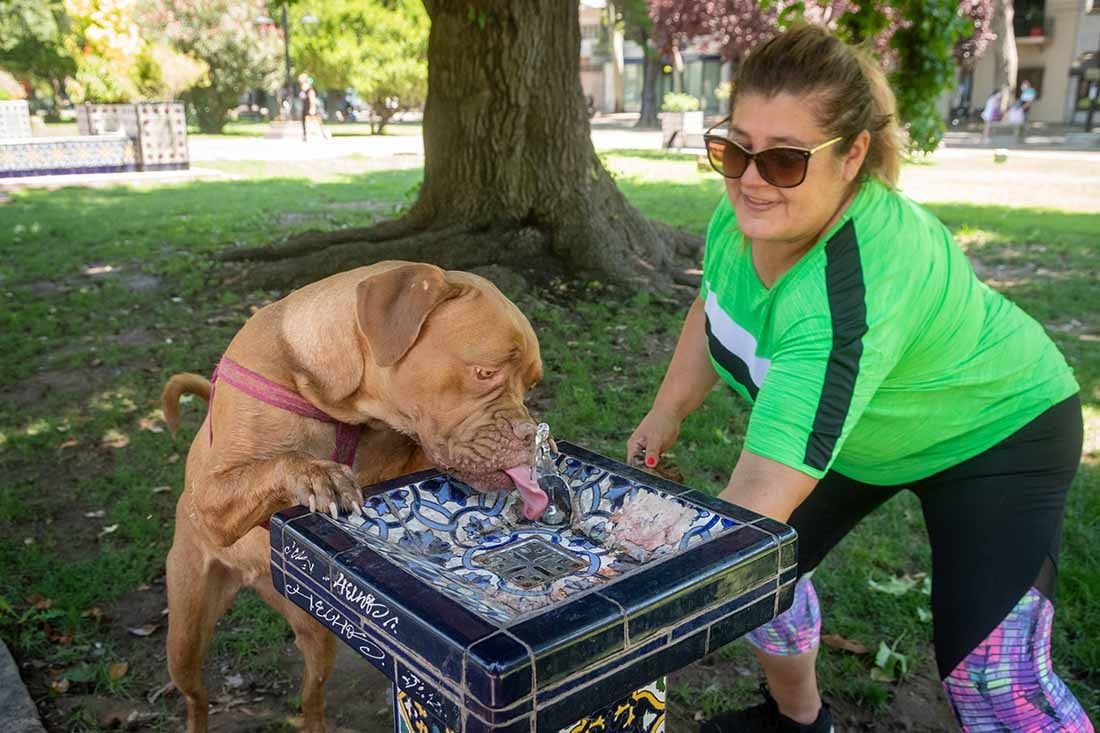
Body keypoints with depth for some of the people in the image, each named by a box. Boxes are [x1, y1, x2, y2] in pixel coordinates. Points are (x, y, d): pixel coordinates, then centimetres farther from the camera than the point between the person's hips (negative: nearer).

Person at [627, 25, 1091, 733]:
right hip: (858, 435, 7)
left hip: (995, 430, -7)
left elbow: (759, 500, -46)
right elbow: (715, 310, 5)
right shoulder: (746, 211, -18)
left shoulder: (861, 283, -42)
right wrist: (666, 414, -1)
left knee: (992, 674, -16)